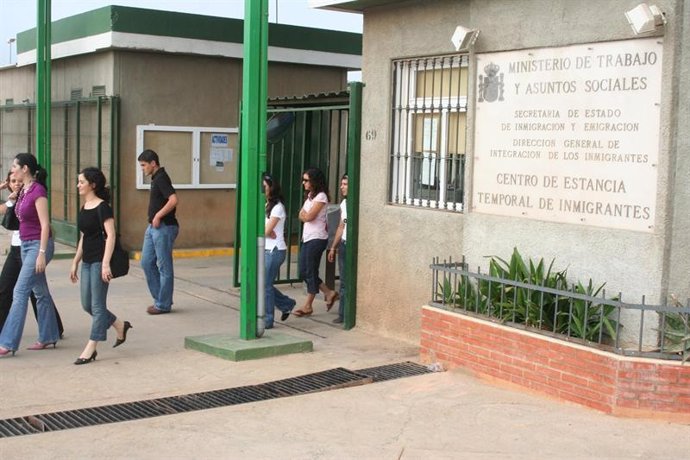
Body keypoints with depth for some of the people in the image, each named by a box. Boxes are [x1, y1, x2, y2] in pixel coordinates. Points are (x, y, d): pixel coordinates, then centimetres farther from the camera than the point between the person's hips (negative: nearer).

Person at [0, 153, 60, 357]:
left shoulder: (38, 191, -16)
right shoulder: (23, 191, 10)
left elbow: (45, 224, -19)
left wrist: (42, 253, -21)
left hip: (38, 245, -9)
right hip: (26, 245, 9)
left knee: (20, 292, -10)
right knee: (40, 292, 14)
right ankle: (48, 337, 22)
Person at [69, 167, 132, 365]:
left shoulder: (102, 207, -12)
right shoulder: (84, 208, 13)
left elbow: (111, 235, -17)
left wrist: (106, 263, -23)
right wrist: (75, 262, 20)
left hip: (99, 261, -9)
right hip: (87, 261, 9)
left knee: (97, 305, -3)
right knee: (87, 305, 12)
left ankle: (91, 349, 2)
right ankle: (120, 326, 27)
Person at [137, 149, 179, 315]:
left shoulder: (161, 178, -16)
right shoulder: (156, 178, 14)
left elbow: (173, 200, -29)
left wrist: (158, 216, -21)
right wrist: (153, 220, 17)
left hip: (164, 228, -10)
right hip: (153, 227, 10)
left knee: (164, 266, -1)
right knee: (146, 262, 12)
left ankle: (163, 304, 7)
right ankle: (160, 298, 20)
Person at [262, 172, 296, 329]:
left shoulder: (277, 207, -12)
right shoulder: (265, 206, 13)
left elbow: (266, 231, -17)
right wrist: (268, 233, -13)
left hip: (275, 250, -8)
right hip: (265, 250, 8)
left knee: (265, 284, -4)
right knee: (263, 283, 10)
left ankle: (267, 320, 5)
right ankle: (287, 304, 27)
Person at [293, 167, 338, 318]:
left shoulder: (321, 197, -12)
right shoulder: (309, 195, 15)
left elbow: (308, 216, -17)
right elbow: (302, 216, 11)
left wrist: (304, 212, 2)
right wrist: (305, 214, -7)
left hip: (316, 239, -9)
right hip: (307, 238, 9)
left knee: (310, 272, -2)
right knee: (304, 271, 9)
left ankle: (308, 306, 7)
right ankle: (329, 293, 21)